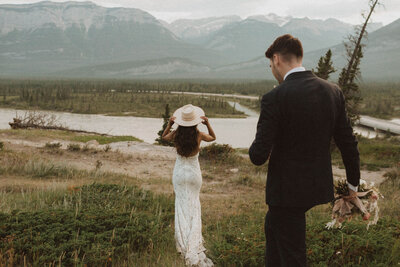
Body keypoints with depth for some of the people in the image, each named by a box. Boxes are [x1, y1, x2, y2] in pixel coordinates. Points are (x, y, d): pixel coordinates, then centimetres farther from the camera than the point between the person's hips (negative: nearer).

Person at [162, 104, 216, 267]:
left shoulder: (176, 134, -13)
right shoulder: (199, 135, -15)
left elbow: (164, 137, 11)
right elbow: (213, 138, 8)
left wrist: (169, 124, -5)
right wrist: (207, 124, -7)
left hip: (179, 172, 0)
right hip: (194, 172, 0)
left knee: (181, 205, 10)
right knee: (194, 205, 13)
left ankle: (184, 240, 7)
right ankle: (194, 243, 7)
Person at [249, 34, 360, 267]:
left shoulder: (275, 98, -20)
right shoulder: (333, 92, -2)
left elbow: (259, 156, -19)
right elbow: (349, 143, 4)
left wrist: (256, 151, 6)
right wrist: (353, 182, 18)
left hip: (288, 190, -7)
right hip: (319, 185, 7)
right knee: (273, 227, 30)